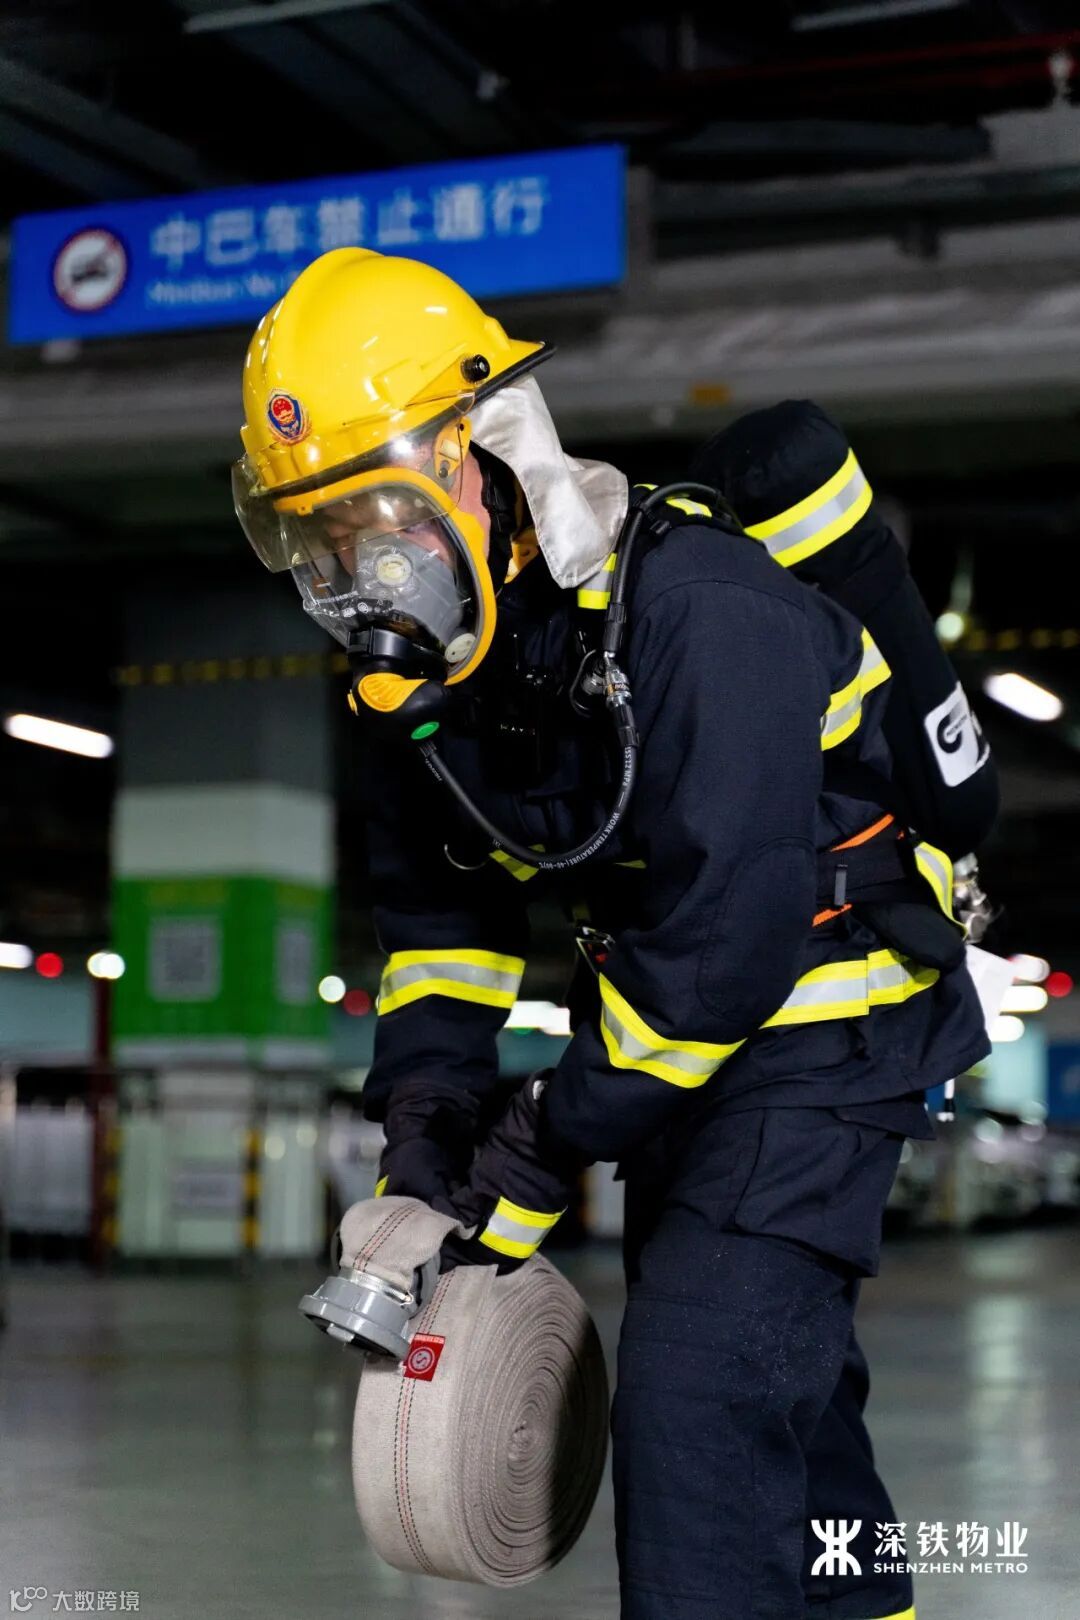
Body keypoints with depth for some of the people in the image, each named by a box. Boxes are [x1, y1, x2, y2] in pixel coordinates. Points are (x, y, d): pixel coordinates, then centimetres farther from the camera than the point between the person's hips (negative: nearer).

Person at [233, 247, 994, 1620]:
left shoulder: (700, 614, -29)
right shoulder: (421, 664, -3)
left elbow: (727, 932, -30)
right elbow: (440, 904, 8)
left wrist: (547, 1144, -23)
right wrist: (428, 1108, -5)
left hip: (820, 1026, -8)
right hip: (681, 1041, 8)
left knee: (696, 1393, -18)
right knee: (776, 1399, 21)